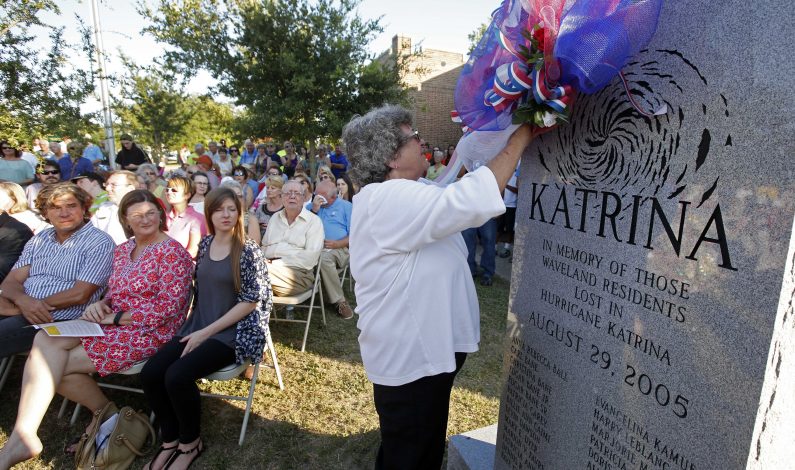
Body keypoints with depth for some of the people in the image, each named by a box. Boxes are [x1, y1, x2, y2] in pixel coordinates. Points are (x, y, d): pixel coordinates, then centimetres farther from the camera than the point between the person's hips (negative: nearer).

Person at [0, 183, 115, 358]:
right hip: (20, 311, 6)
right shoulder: (38, 240, 16)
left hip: (57, 320, -6)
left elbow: (79, 295, -11)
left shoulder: (99, 243, -5)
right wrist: (22, 300, -14)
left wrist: (17, 308, -8)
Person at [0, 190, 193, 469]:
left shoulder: (172, 252, -12)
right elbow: (114, 294, 19)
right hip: (114, 327, 7)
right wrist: (100, 305, -4)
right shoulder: (122, 250, 13)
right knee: (45, 341, -17)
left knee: (50, 363, -13)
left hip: (149, 334, -7)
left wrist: (116, 317, -15)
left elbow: (169, 308, -18)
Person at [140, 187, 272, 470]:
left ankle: (190, 443, 4)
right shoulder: (205, 245, 7)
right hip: (197, 326, 6)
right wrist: (193, 326, 5)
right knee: (150, 373, -12)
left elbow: (251, 301, -15)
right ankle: (170, 439, 11)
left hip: (232, 332, -6)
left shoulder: (248, 251, -12)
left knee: (177, 376, -24)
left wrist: (206, 332, -16)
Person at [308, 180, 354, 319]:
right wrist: (314, 211, -1)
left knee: (325, 257, -36)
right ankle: (339, 301, -23)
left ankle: (338, 300, -20)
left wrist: (337, 244, -14)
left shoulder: (346, 206, 10)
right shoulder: (310, 206, 21)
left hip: (339, 249, -3)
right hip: (314, 248, 3)